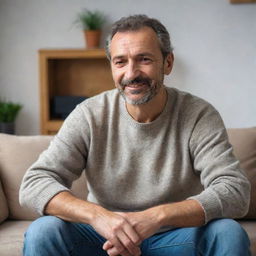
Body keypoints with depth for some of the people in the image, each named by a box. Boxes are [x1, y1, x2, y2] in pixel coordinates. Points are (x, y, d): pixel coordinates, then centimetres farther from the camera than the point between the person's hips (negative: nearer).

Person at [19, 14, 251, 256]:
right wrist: (98, 215, -35)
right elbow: (34, 183, -15)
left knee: (229, 233, -29)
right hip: (104, 237, 1)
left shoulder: (199, 116, -12)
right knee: (42, 232, -25)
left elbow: (235, 191, -22)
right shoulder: (90, 116, -9)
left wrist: (157, 216, -37)